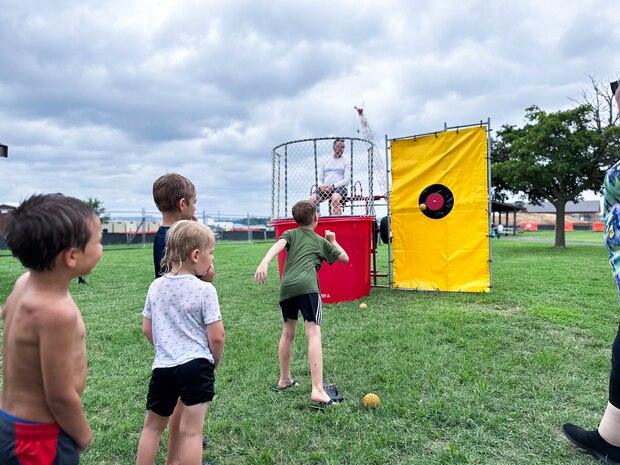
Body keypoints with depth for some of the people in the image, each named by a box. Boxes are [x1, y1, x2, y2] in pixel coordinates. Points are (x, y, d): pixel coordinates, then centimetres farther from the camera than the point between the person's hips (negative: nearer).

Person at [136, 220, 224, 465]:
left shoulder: (156, 286, 2)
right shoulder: (205, 289, -14)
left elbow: (147, 329, 10)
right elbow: (216, 336, -13)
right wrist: (214, 362, 6)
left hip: (163, 366, 5)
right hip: (196, 366, -4)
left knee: (152, 425, 23)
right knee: (191, 431, 5)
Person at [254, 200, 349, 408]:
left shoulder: (290, 234, 23)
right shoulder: (321, 241, 23)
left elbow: (278, 245, -1)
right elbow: (344, 258, 34)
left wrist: (264, 263, -17)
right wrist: (333, 241, 47)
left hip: (286, 287, 3)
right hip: (307, 286, -3)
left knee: (287, 332, 20)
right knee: (314, 333, -9)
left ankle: (284, 380, 34)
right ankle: (318, 391, -19)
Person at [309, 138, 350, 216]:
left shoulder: (346, 162, 13)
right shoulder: (325, 162, 22)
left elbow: (347, 180, 1)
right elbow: (320, 178, 19)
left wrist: (333, 186, -13)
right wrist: (322, 186, -5)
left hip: (339, 187, -3)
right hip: (325, 187, 3)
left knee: (335, 198, -39)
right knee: (312, 199, -27)